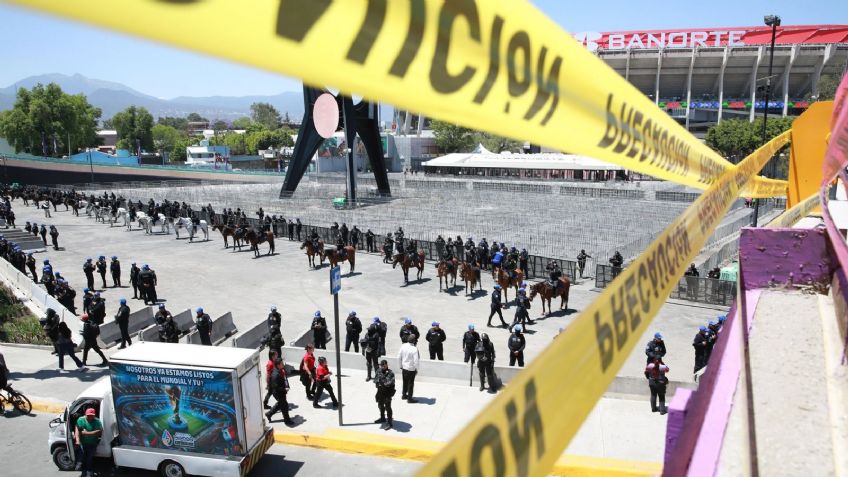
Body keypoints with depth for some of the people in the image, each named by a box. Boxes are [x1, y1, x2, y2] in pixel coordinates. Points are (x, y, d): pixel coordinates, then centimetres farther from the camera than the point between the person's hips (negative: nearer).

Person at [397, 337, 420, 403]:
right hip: (411, 369, -6)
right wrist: (416, 369, -7)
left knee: (405, 382, 23)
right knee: (410, 383, 8)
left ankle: (404, 395, 38)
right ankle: (409, 398, 16)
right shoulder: (414, 349, -24)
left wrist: (401, 366, 14)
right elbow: (416, 361, -23)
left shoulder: (403, 346, -6)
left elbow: (399, 357, 2)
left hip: (404, 368, 6)